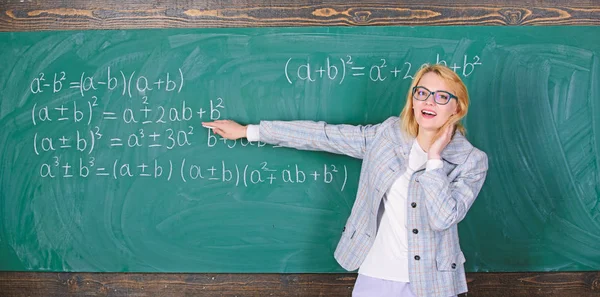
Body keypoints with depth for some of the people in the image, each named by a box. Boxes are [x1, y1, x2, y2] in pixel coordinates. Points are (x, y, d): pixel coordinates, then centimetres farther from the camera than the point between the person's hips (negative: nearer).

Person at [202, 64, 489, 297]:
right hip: (374, 274, 2)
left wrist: (434, 157, -18)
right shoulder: (388, 134, -1)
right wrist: (248, 131, 3)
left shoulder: (472, 161, -8)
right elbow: (322, 134, 1)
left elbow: (444, 218, -21)